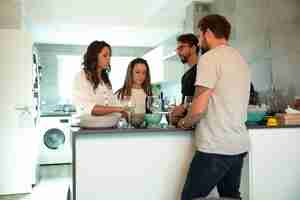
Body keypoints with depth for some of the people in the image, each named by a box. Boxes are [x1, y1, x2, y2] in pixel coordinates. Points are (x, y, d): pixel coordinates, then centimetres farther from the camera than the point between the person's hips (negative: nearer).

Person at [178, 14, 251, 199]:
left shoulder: (210, 58, -10)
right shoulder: (241, 59, 15)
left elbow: (199, 109, -17)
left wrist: (185, 122, 3)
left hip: (215, 147, -8)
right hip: (240, 145, 9)